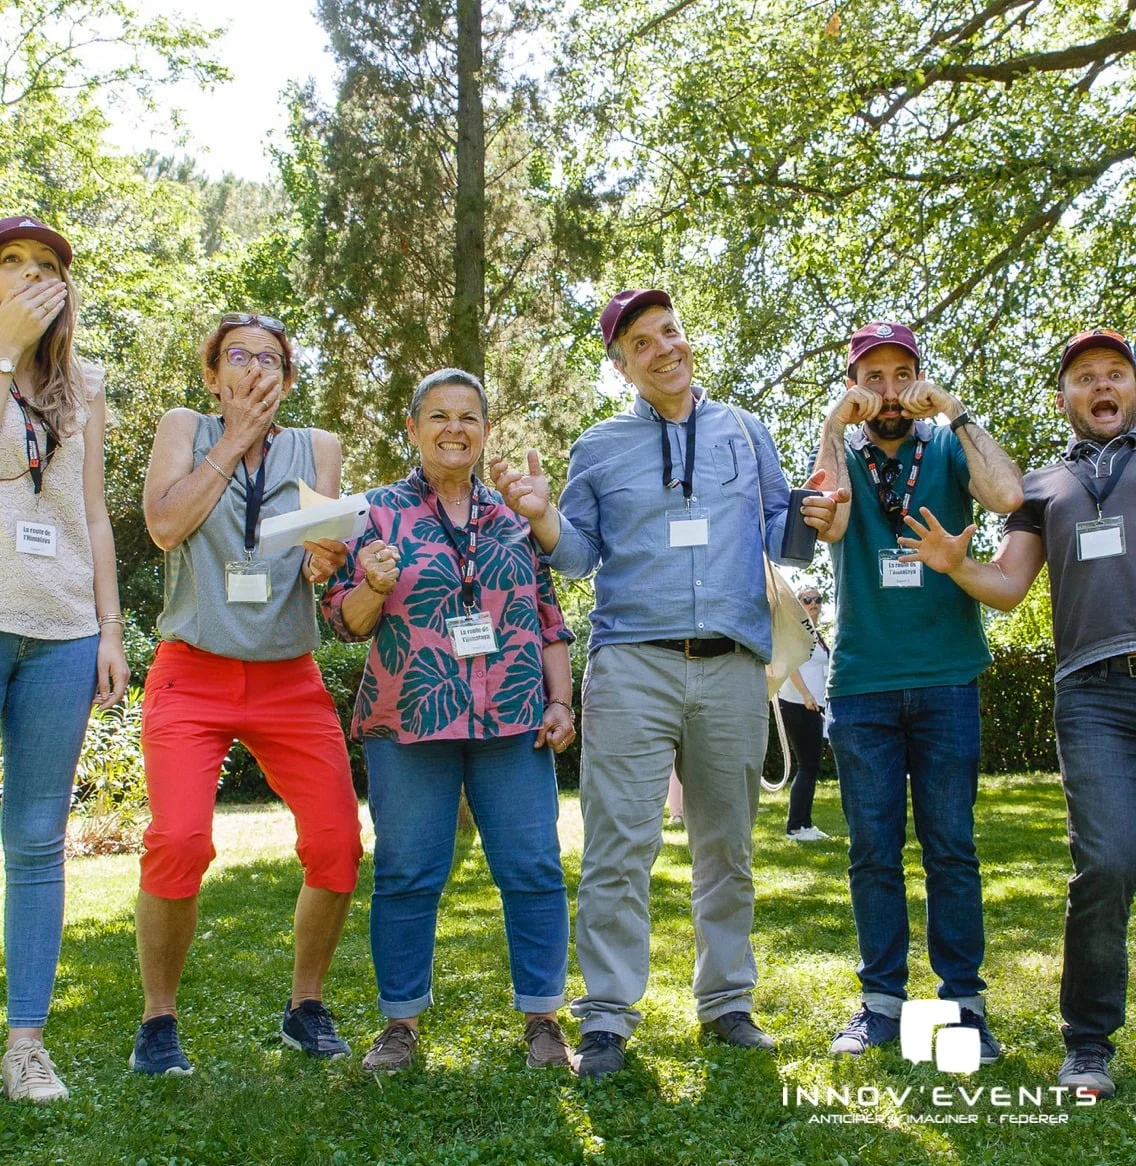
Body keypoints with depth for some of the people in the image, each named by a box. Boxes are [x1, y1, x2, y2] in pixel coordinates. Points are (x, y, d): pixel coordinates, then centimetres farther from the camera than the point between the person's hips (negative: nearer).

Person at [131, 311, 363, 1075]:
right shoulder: (184, 430, 8)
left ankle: (307, 1007, 14)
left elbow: (326, 548, 0)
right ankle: (158, 1020, 2)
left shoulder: (317, 448, 11)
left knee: (337, 843, -6)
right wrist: (235, 438, -6)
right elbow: (165, 524, -10)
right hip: (193, 674, -2)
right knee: (179, 842, -19)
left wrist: (325, 561, -23)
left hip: (290, 680, 2)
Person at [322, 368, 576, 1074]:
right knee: (407, 875, 3)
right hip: (408, 723, -2)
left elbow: (550, 619, 14)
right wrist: (375, 588, -18)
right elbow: (347, 622, 3)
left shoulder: (517, 516, 13)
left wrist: (561, 702, 5)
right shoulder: (380, 512, 6)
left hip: (515, 724, 2)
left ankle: (543, 1017, 15)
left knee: (534, 869, 2)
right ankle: (401, 1023, 18)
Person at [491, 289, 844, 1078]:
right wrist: (542, 515, -9)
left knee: (728, 846, 10)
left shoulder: (745, 433, 15)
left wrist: (814, 522, -7)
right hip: (632, 665, -2)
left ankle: (728, 1001, 23)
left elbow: (778, 532, 15)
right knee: (621, 845, -7)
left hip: (732, 666, 2)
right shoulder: (599, 448, 12)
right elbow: (580, 555, 11)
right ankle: (607, 1017, 1)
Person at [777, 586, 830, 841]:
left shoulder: (816, 635, 20)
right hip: (797, 705, -9)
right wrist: (806, 694, -31)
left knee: (811, 766, 12)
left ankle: (805, 824, 18)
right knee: (808, 766, -8)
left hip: (813, 706, 9)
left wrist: (822, 707, 21)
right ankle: (795, 826, -4)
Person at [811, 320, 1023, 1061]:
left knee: (951, 845, 3)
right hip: (862, 683, 1)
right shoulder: (842, 452, 8)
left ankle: (964, 1001, 13)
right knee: (874, 848, 5)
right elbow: (829, 523, -13)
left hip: (946, 678, -1)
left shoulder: (949, 446, 6)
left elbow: (1009, 496, -15)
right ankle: (883, 1000, 15)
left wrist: (957, 413, -11)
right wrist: (834, 428, -13)